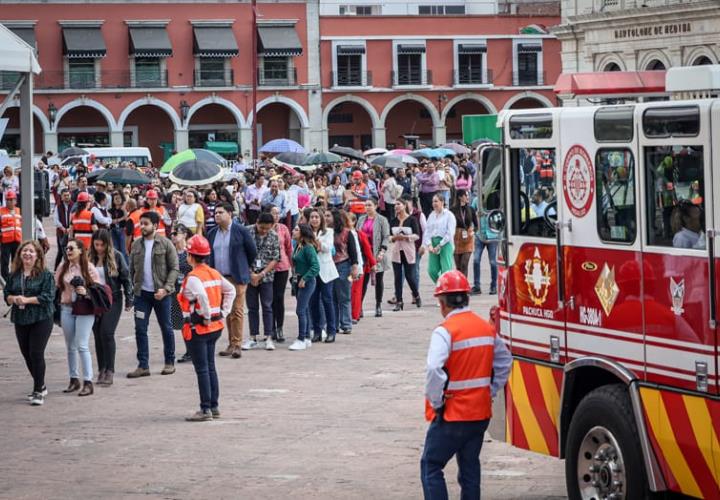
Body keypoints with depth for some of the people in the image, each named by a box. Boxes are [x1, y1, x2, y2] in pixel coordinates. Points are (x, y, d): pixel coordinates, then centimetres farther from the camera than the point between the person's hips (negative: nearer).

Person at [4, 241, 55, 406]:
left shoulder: (45, 274, -7)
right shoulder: (14, 275, 8)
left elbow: (48, 296, -15)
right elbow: (6, 294, 10)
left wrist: (27, 300, -19)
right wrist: (14, 299, -12)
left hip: (41, 319, -6)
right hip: (20, 320, 6)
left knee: (36, 354, -10)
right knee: (27, 355, 11)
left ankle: (38, 392, -1)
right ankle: (40, 387, 28)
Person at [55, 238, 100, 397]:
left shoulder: (89, 268, -3)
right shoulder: (62, 268, 6)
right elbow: (56, 287, 11)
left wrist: (86, 292, -18)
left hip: (84, 310, -4)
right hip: (66, 308, 4)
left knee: (82, 346, -10)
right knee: (70, 346, 10)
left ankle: (88, 382, -6)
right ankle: (74, 379, 21)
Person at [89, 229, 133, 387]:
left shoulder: (116, 256, -5)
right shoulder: (90, 257, 1)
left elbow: (125, 279, -1)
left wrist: (129, 301, -2)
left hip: (112, 300, -3)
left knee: (107, 333, -12)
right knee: (98, 335, 6)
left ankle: (110, 371, -5)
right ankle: (101, 370, 14)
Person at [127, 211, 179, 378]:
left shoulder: (165, 244, -7)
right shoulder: (136, 245, 5)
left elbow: (174, 268, -8)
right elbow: (132, 269, 12)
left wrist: (166, 288, -18)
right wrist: (133, 288, 2)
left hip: (160, 293, -3)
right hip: (141, 293, 3)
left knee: (166, 328, 8)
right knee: (140, 329, 0)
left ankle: (170, 363, 20)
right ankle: (143, 366, 4)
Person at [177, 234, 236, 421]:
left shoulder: (193, 278, -17)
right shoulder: (214, 274, 8)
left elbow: (202, 296, -34)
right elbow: (230, 290, 14)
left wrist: (207, 316, -21)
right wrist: (223, 312, 12)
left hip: (198, 328, -8)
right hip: (216, 326, 8)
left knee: (202, 369, -3)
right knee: (210, 367, 16)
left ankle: (205, 409, -1)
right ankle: (214, 406, 20)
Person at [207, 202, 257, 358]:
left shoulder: (241, 231, -4)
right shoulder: (212, 234, 11)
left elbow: (252, 252, 3)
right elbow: (209, 254, 21)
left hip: (237, 278, -5)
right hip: (218, 278, 5)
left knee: (237, 311, -7)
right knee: (226, 312, 7)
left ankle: (237, 345, -7)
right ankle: (231, 344, 10)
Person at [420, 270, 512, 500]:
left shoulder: (445, 331, -16)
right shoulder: (487, 328, 7)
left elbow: (434, 370, -28)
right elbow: (504, 362, 17)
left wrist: (435, 402, -15)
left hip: (452, 415, -7)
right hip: (481, 413, 7)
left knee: (431, 467, 3)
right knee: (470, 467, 15)